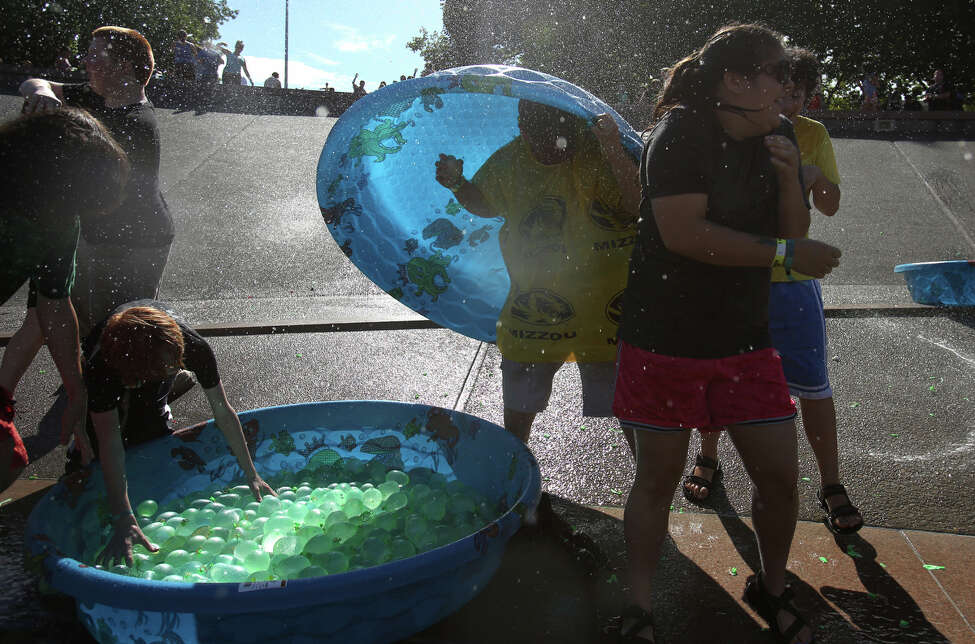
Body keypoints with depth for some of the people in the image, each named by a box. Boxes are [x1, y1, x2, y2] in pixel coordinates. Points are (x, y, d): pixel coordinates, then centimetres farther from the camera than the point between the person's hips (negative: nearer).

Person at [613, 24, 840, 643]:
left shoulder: (777, 137, 7)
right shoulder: (681, 133, -13)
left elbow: (794, 232, 8)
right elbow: (683, 233, -25)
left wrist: (788, 178, -12)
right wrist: (787, 254, -20)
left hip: (746, 340, 6)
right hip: (666, 341, -5)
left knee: (780, 475, 7)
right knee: (658, 478, 5)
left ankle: (771, 588, 35)